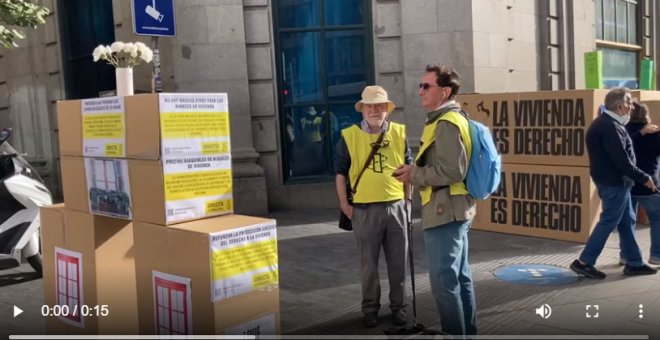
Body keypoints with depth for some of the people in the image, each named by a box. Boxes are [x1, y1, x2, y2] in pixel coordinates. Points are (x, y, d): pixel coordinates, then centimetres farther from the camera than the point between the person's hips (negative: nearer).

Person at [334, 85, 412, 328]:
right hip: (365, 208, -2)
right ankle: (370, 308, 22)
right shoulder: (349, 136, -2)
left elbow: (408, 166, 12)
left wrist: (407, 197, 10)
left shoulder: (399, 132, 5)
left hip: (396, 205, 2)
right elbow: (341, 171, 2)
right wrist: (344, 203, -2)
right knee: (369, 263, 8)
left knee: (397, 261, 9)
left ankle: (398, 306, 24)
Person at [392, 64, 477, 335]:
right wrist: (416, 170, 9)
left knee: (444, 282, -4)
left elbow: (452, 170, -24)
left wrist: (415, 175, -13)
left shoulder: (446, 123, -16)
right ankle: (467, 332, 26)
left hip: (445, 212, -11)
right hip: (455, 210, 11)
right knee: (460, 277, 16)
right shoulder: (450, 120, 17)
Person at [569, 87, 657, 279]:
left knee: (627, 221, 15)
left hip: (614, 181, 10)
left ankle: (634, 263, 24)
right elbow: (622, 161, -23)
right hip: (614, 182, -10)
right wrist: (644, 178, -14)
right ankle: (584, 262, 3)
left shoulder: (605, 123, 12)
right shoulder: (610, 127, -22)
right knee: (608, 222, -3)